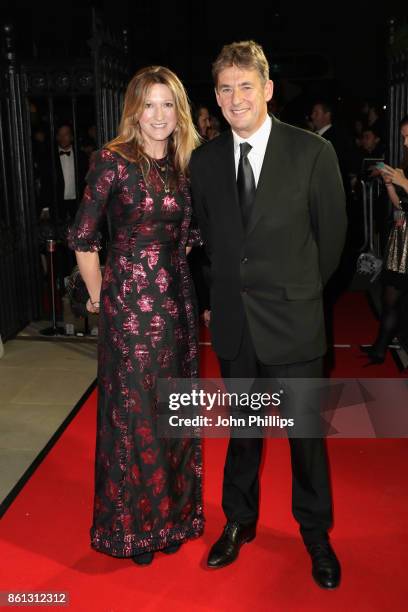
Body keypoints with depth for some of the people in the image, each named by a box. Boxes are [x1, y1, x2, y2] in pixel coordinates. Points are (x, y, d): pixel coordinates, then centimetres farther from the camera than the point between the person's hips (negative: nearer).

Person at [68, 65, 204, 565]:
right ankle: (131, 523, 25)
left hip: (175, 299, 5)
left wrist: (172, 276, 12)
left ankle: (173, 510, 35)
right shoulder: (113, 160, -10)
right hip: (128, 301, -5)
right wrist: (98, 296, -2)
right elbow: (83, 239, -8)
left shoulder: (183, 164, 7)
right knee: (132, 410, 5)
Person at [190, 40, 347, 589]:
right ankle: (240, 522, 37)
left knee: (306, 430, 10)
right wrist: (235, 288, 11)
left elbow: (332, 235, 0)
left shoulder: (313, 153, -9)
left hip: (293, 321, -3)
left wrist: (295, 291, 9)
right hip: (233, 321, 3)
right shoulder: (204, 161, 2)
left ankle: (315, 533, 32)